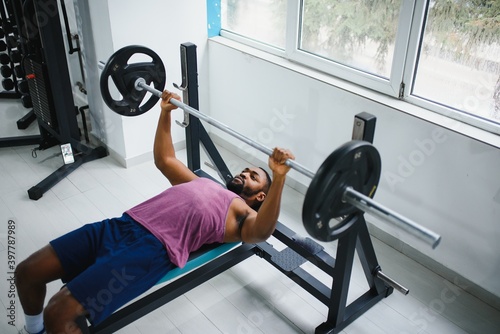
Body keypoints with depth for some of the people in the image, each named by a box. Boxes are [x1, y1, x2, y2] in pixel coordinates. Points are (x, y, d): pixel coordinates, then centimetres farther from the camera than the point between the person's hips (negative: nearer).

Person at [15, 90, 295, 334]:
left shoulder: (241, 213, 8)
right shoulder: (204, 183, 30)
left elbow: (260, 231, -17)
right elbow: (164, 159, 40)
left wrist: (279, 178, -28)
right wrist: (166, 113, 36)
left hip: (153, 248, -8)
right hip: (123, 225, 8)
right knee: (27, 272, 7)